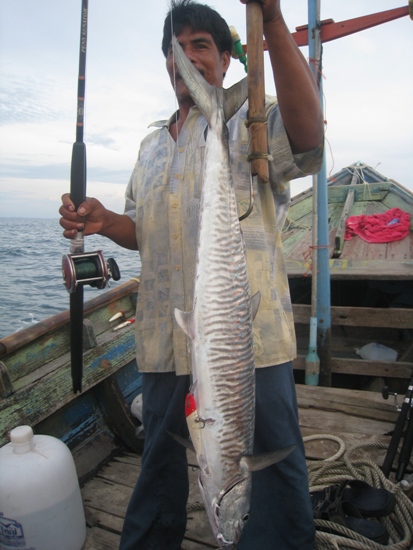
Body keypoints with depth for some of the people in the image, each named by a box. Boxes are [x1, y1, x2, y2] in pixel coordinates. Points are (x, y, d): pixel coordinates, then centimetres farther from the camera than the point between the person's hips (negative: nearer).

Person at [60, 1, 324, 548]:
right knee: (160, 453, 23)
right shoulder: (152, 144, 19)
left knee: (274, 456, 10)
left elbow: (307, 136, -23)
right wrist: (104, 222, 2)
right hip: (166, 335, 6)